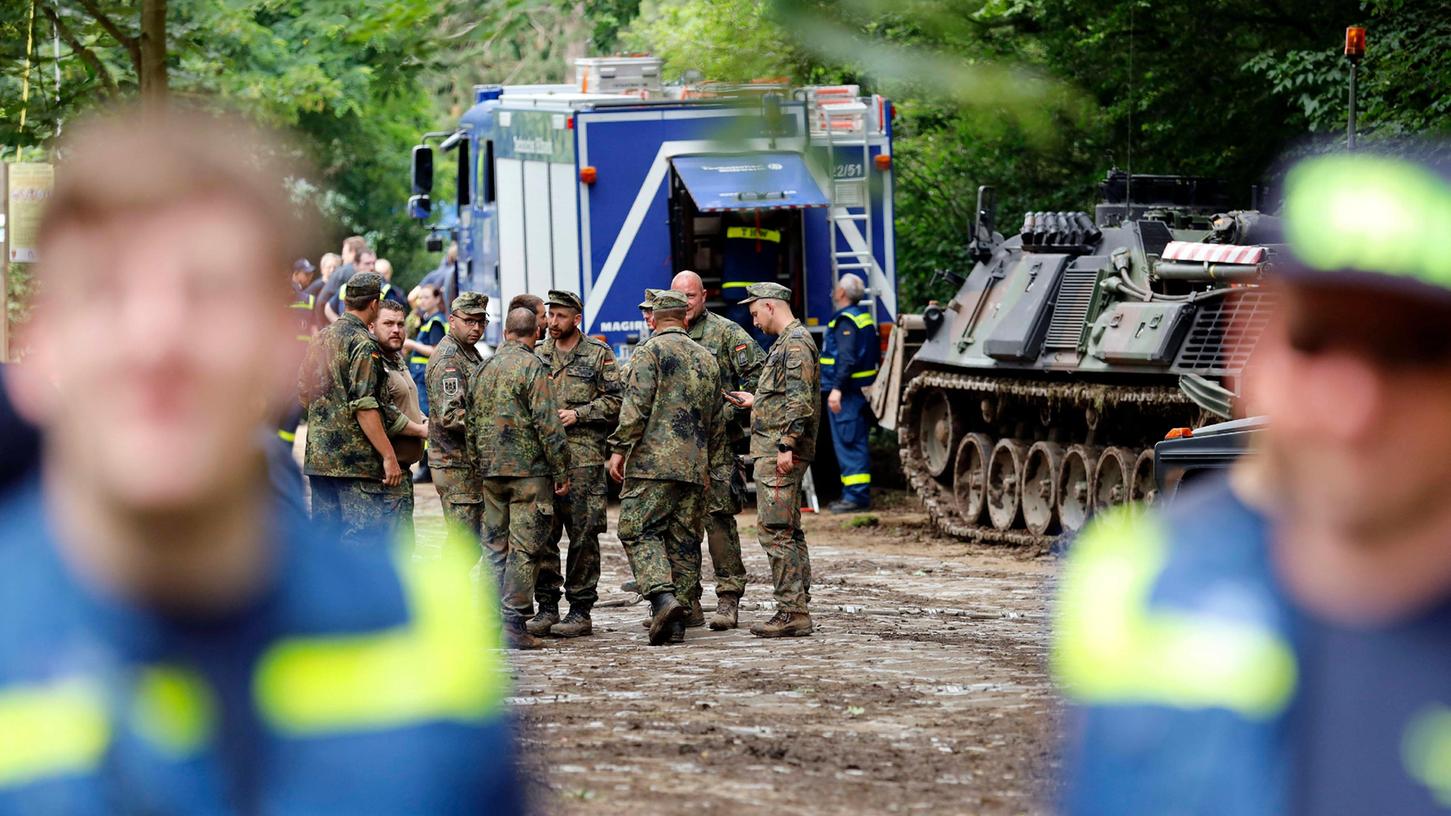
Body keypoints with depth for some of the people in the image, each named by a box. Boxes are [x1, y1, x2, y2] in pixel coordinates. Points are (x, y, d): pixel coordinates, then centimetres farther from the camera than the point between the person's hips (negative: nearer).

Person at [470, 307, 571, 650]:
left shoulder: (484, 368, 12)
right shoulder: (532, 367, -9)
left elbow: (472, 424, 17)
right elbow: (548, 425, -14)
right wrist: (561, 471, -8)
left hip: (491, 471, 7)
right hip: (528, 469, -6)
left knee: (495, 547, 11)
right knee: (525, 549, -5)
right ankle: (514, 621, -10)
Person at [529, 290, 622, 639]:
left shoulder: (598, 355, 3)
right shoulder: (538, 356, 15)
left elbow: (614, 401, -1)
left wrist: (578, 414, -10)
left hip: (583, 456, -4)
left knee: (583, 534, -2)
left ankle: (581, 611, 2)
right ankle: (547, 607, 8)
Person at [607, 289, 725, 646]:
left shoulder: (650, 352, -3)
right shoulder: (707, 359, 17)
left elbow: (636, 406, -14)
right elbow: (717, 420, 21)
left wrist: (619, 449, -9)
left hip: (654, 461, -6)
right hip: (695, 467, 6)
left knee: (639, 531, -4)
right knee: (684, 540, 7)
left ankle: (663, 597, -25)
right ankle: (677, 621, 6)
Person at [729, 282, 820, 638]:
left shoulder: (795, 344, -13)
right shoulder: (787, 342, 19)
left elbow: (800, 401, -21)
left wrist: (786, 446, -25)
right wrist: (756, 401, 34)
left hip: (778, 452, -11)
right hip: (777, 451, 11)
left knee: (776, 530, -12)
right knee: (789, 531, 12)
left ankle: (791, 612, -13)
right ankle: (799, 608, 15)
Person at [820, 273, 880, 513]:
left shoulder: (846, 320, -14)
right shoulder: (864, 317, 17)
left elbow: (847, 359, -24)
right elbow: (874, 356, 22)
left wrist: (837, 388, -27)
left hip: (847, 393, -10)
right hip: (862, 391, 10)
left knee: (847, 444, -9)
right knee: (856, 443, 14)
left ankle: (856, 496, -11)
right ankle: (858, 495, 18)